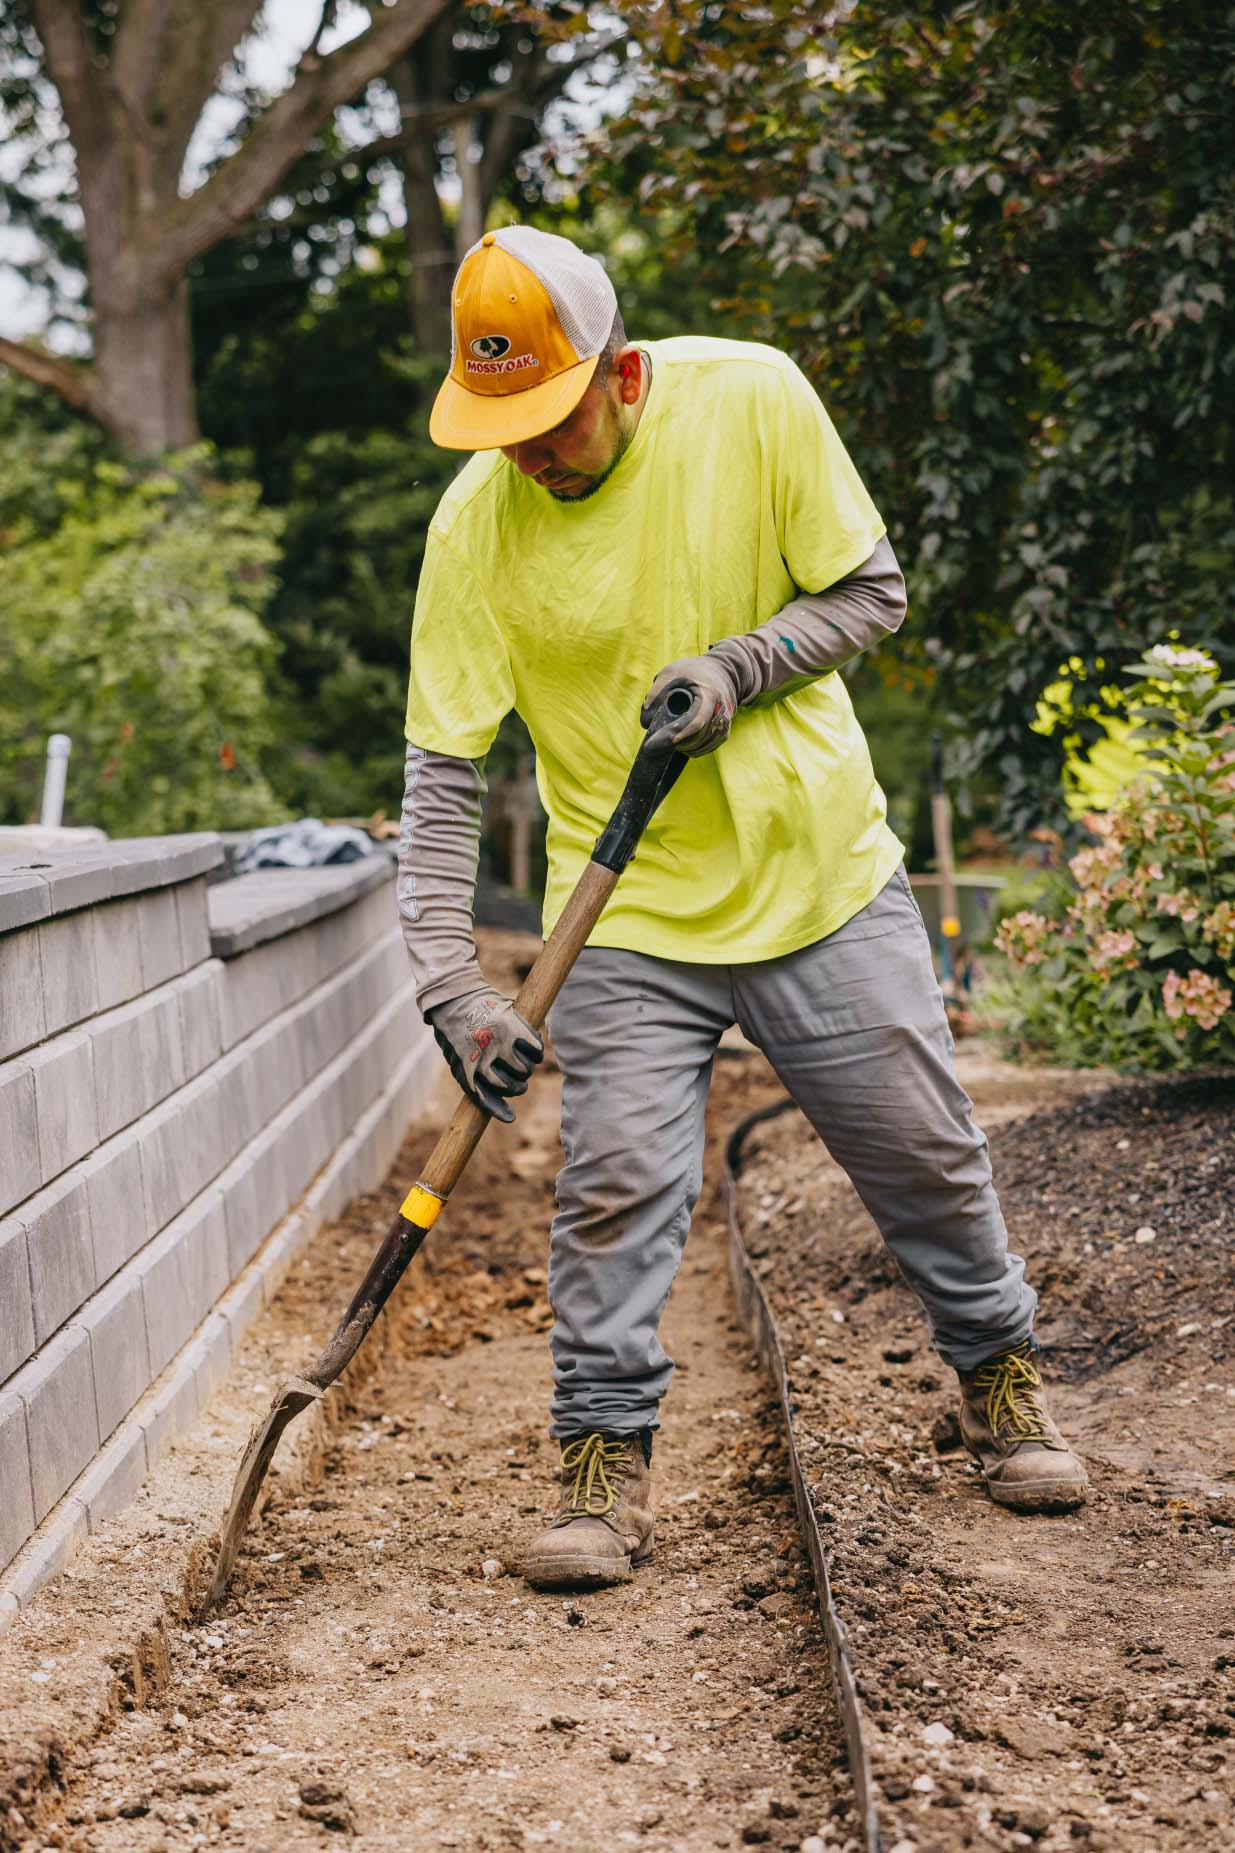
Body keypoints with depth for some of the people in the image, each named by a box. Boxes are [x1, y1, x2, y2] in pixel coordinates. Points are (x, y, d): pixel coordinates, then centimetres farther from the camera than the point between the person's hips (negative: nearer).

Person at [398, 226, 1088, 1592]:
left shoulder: (751, 399, -12)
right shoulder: (475, 523, -12)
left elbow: (870, 591, -2)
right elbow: (443, 769, -10)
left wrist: (740, 668, -20)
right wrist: (451, 981, -18)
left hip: (824, 874, 1)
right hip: (627, 911, -1)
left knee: (926, 1157, 9)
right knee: (613, 1186, -9)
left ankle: (997, 1378, 33)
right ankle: (605, 1466, 8)